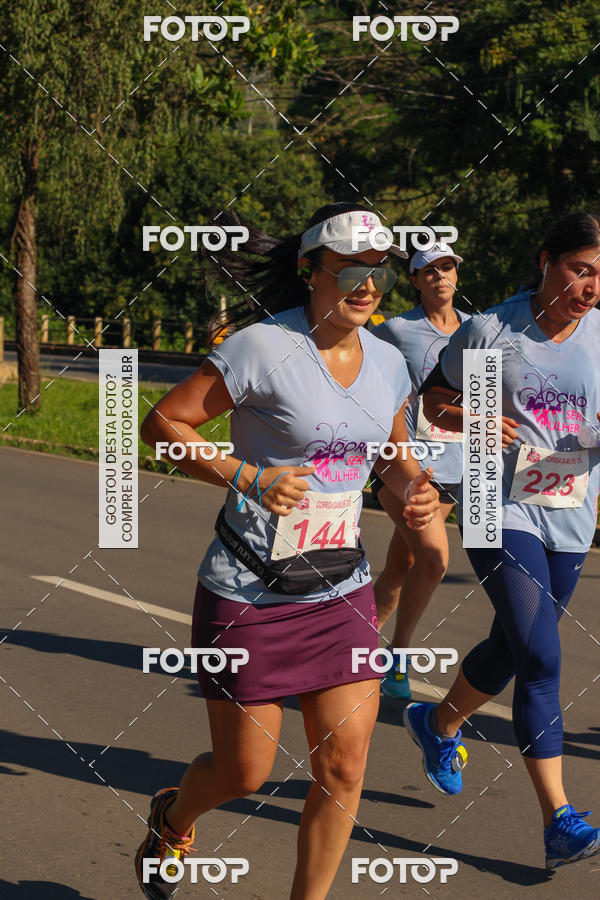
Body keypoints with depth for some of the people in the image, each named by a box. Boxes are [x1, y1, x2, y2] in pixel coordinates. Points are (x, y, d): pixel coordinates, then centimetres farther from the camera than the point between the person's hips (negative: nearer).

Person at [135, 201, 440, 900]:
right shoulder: (264, 347, -15)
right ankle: (171, 819, 40)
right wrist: (246, 479, -23)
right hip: (249, 595, -5)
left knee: (344, 768, 0)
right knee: (243, 773, 5)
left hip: (341, 592, 5)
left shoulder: (387, 363, 4)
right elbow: (163, 422, -12)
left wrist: (414, 489, 0)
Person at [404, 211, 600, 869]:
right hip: (503, 513, -5)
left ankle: (438, 724, 47)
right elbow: (435, 398, 5)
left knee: (510, 650, 17)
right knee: (541, 658, -16)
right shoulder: (489, 331, -8)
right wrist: (468, 419, -17)